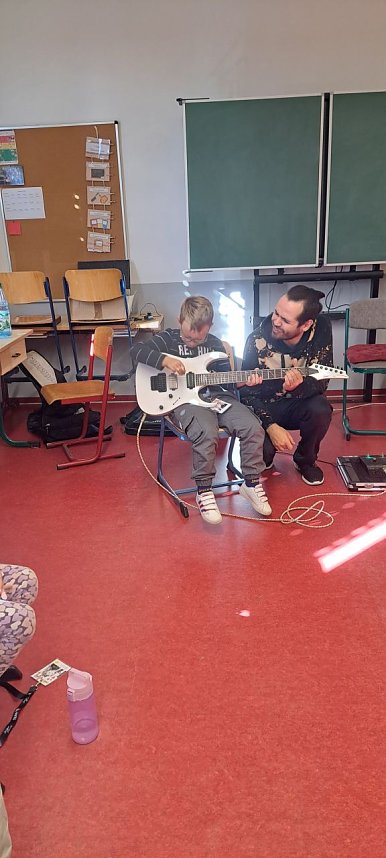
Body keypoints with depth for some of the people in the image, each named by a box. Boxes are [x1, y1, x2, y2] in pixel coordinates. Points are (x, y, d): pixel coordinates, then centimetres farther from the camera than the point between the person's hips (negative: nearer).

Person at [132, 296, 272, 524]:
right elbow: (137, 350, -8)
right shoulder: (168, 338, 2)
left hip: (217, 396, 4)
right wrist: (164, 359, -21)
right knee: (207, 433, -35)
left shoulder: (215, 344, 12)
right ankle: (204, 490, -16)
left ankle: (251, 482, 2)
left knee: (253, 428, -17)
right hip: (186, 400, -4)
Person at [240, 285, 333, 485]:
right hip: (264, 407, -1)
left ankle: (305, 460, 1)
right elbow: (247, 393, -15)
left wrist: (299, 386, -41)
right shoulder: (257, 340, -22)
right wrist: (271, 426, -28)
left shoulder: (321, 329, -18)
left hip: (299, 402, 2)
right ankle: (265, 456, 15)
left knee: (320, 410, -31)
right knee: (262, 448, -28)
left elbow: (321, 381, -17)